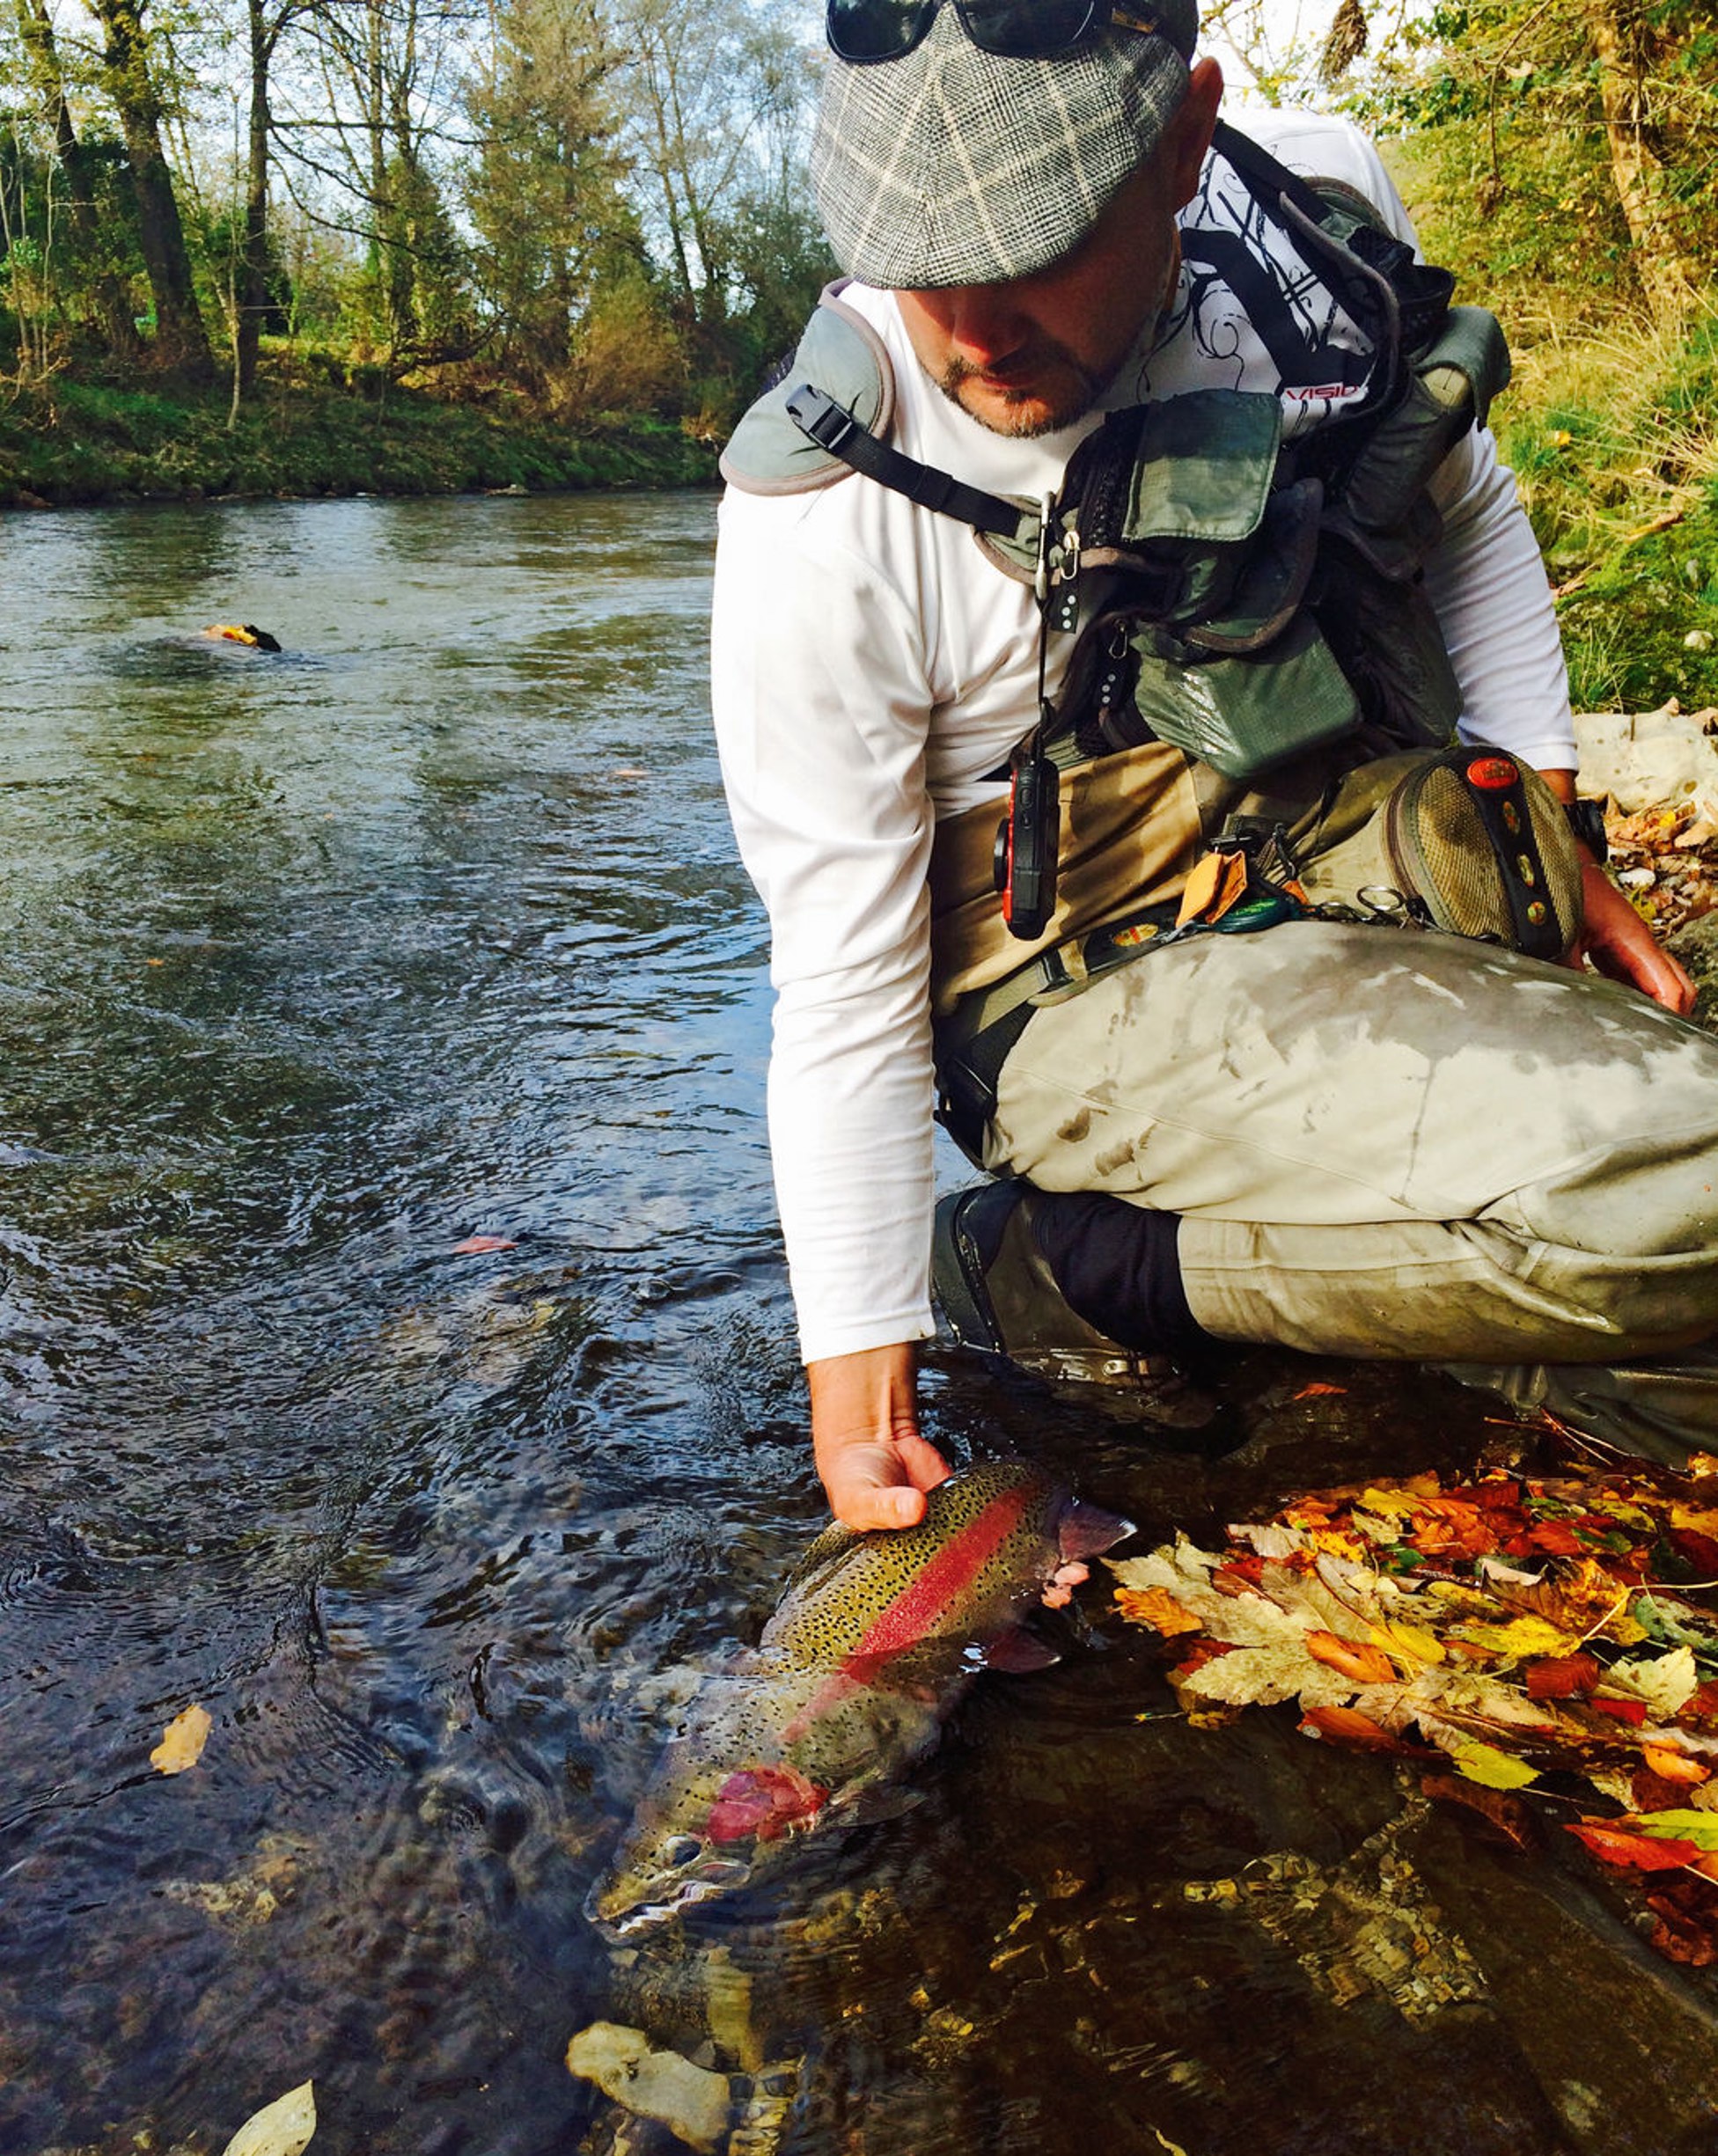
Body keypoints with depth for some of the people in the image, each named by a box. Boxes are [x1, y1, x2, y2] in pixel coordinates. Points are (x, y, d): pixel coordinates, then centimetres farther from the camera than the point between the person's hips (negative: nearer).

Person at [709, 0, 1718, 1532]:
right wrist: (859, 1368, -11)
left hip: (1393, 885, 7)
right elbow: (844, 988, -14)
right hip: (1107, 990, -7)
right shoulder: (823, 519, -18)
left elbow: (1469, 521, 15)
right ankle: (1061, 1263, -9)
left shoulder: (1322, 212, -4)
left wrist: (1559, 844, 8)